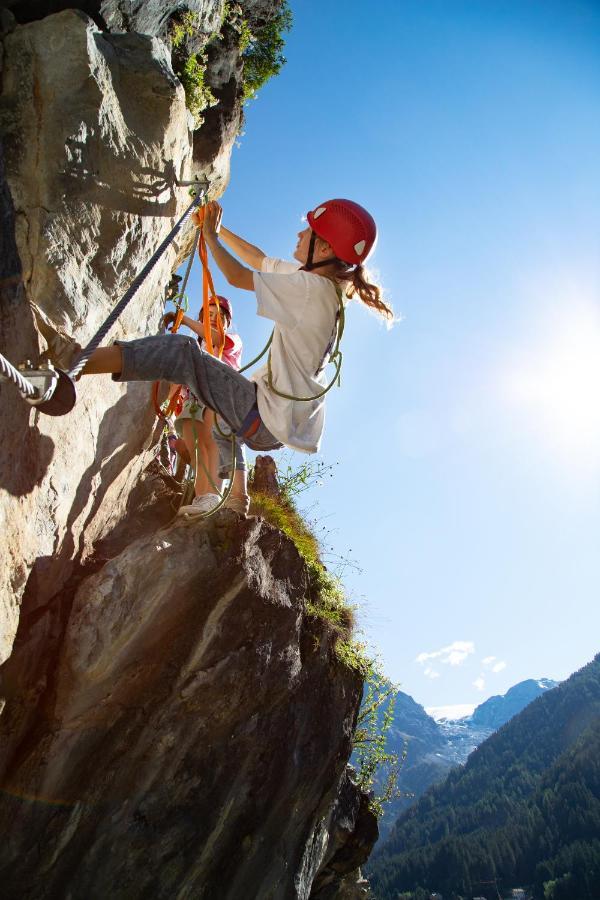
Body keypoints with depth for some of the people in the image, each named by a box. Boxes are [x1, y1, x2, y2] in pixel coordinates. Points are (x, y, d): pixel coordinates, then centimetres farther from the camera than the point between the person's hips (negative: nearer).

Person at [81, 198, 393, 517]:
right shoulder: (319, 283, 8)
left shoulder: (312, 287, -19)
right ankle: (238, 494, 45)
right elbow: (259, 260, 21)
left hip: (266, 420, -9)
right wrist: (219, 229, 22)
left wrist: (211, 236, 0)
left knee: (179, 351, -17)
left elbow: (238, 276, -15)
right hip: (289, 423, 9)